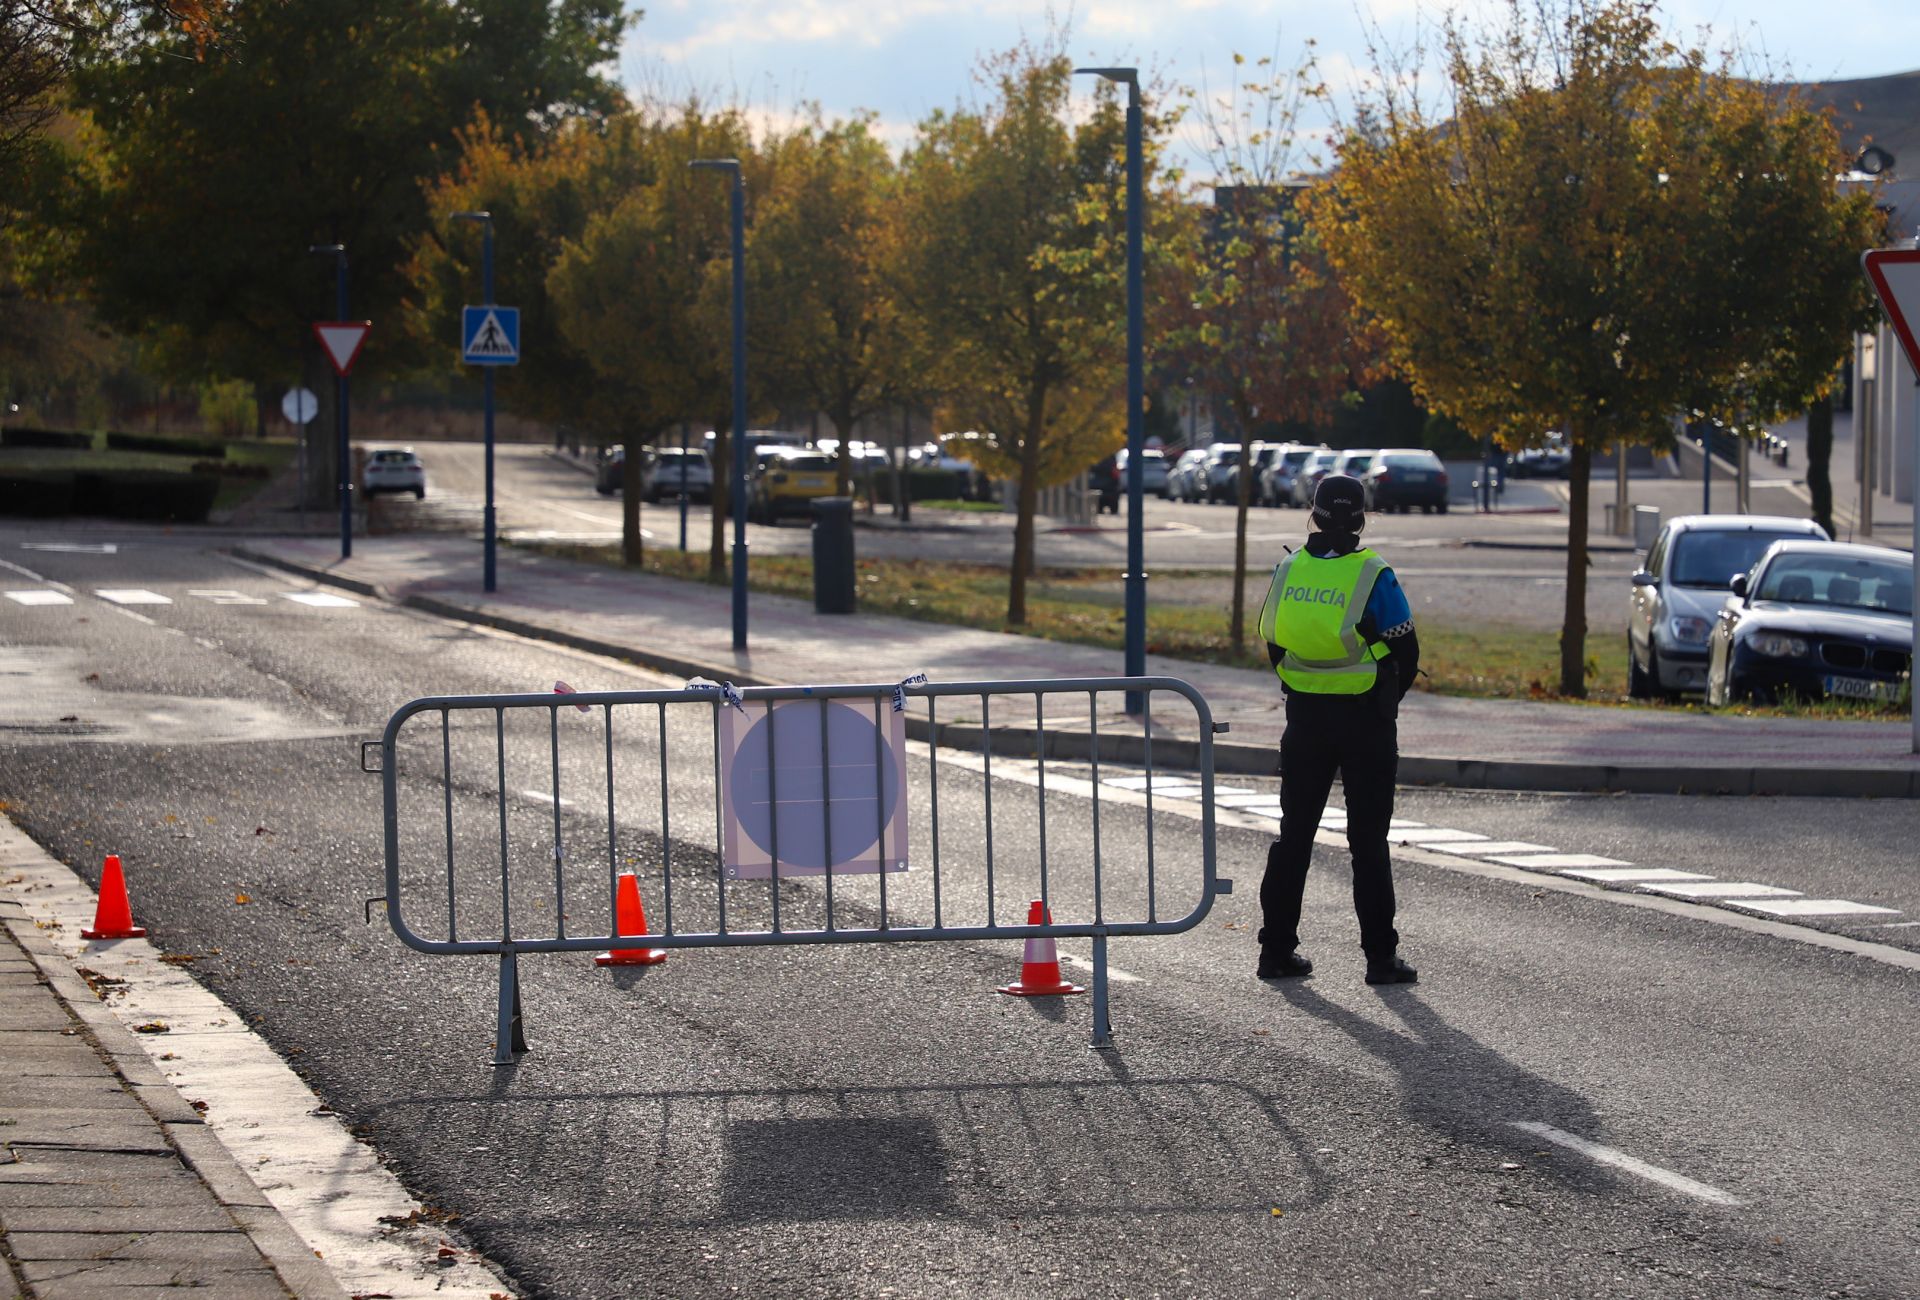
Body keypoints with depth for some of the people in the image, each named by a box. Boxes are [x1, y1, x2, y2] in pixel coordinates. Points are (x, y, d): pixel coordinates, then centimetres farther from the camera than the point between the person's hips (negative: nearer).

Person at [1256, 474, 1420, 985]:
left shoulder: (1287, 571, -1)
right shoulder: (1373, 578, -13)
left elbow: (1273, 645, 8)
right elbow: (1407, 654, -8)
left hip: (1304, 714, 3)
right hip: (1365, 721, -3)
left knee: (1294, 831, 13)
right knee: (1368, 838, 3)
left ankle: (1277, 948, 15)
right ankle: (1380, 955, 3)